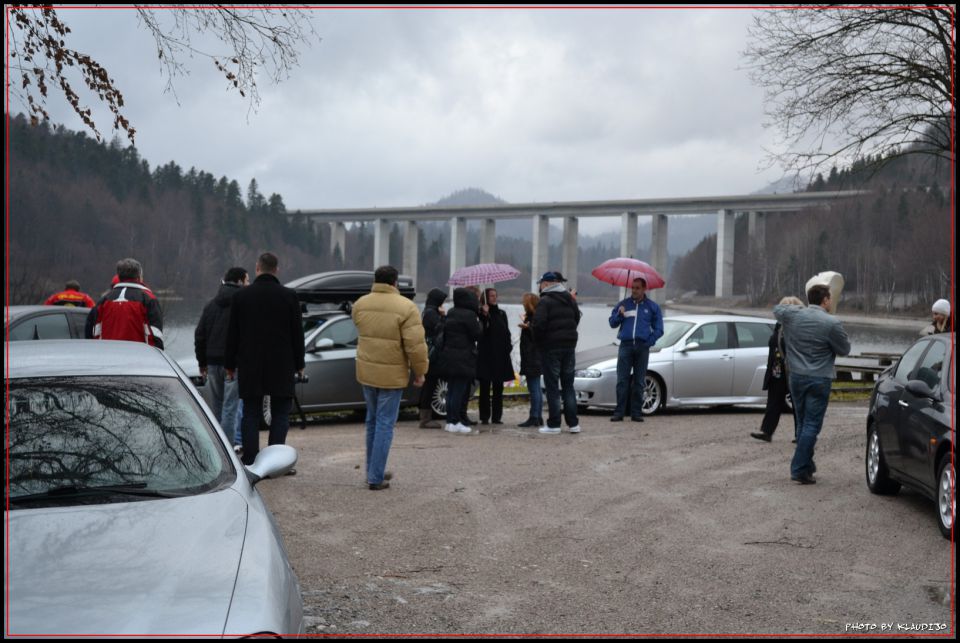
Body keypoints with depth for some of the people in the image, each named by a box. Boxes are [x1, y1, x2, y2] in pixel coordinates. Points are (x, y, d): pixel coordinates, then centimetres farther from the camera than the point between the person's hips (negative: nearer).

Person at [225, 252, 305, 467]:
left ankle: (250, 462, 4)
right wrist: (299, 364, 9)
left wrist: (230, 364, 12)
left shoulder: (241, 296, 0)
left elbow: (232, 334, 4)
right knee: (280, 415, 5)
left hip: (250, 366, 1)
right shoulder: (289, 296, -4)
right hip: (281, 367, -1)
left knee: (251, 414, 7)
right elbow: (297, 334, 0)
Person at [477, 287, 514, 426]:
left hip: (500, 355, 5)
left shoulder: (501, 314, 14)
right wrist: (484, 315, -25)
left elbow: (507, 332, 18)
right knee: (485, 387, -2)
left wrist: (508, 346, 5)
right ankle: (484, 417, 1)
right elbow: (479, 331, -16)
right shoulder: (481, 313, -2)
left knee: (498, 387, 5)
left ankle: (496, 417, 9)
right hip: (485, 354, -5)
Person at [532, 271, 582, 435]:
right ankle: (573, 423, 11)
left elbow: (539, 323, -21)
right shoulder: (570, 300, 10)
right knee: (568, 385, 12)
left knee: (552, 386, -1)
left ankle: (554, 424, -1)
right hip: (569, 346, 6)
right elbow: (577, 318, 12)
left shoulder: (545, 301, -13)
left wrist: (538, 340, -5)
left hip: (550, 347, -6)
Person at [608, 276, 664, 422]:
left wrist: (649, 342, -4)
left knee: (639, 382, 3)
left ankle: (636, 413, 7)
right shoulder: (624, 304, 13)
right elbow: (612, 323, 12)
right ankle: (619, 412, -5)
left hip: (642, 348, 0)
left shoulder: (652, 306, 10)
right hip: (625, 345, 0)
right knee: (622, 381, -5)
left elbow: (659, 329, 10)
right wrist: (619, 315, -7)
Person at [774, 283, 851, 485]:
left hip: (796, 376, 5)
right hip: (819, 379, -5)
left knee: (802, 423, 16)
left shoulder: (791, 315, 0)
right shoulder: (831, 323, -14)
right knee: (812, 425, -3)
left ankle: (807, 466, 23)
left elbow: (777, 308, 23)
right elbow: (844, 350, -2)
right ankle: (800, 469, -6)